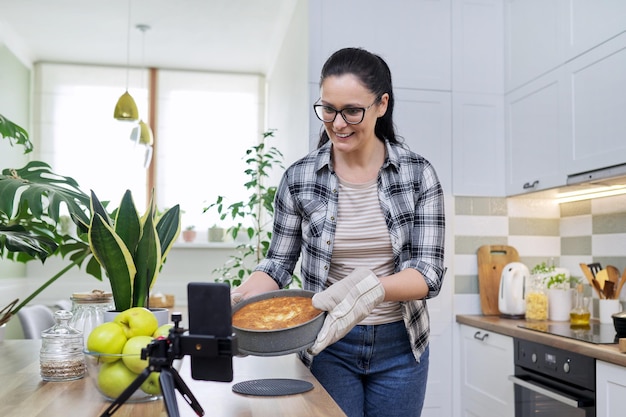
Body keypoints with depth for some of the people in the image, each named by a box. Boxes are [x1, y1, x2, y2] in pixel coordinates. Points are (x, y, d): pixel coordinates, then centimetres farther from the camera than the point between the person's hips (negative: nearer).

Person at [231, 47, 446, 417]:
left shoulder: (418, 174, -8)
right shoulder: (299, 178, -6)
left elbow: (429, 273, -13)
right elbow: (279, 264, 0)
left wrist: (370, 289, -32)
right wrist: (237, 299, -19)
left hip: (399, 346, 1)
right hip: (329, 347, 0)